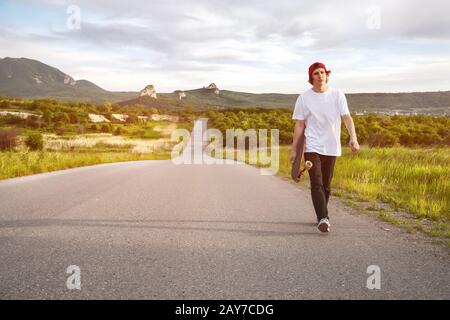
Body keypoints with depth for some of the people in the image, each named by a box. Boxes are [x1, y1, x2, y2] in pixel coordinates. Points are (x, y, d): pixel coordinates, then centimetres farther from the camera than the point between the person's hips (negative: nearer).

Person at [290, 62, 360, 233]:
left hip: (331, 147, 2)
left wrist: (353, 138, -21)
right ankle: (323, 218, -19)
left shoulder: (337, 95, 3)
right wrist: (293, 150, 0)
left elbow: (347, 117, -5)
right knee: (316, 183, -14)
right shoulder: (304, 98, 1)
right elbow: (299, 125, 3)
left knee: (326, 185, 10)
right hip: (312, 147, -2)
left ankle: (321, 217, 25)